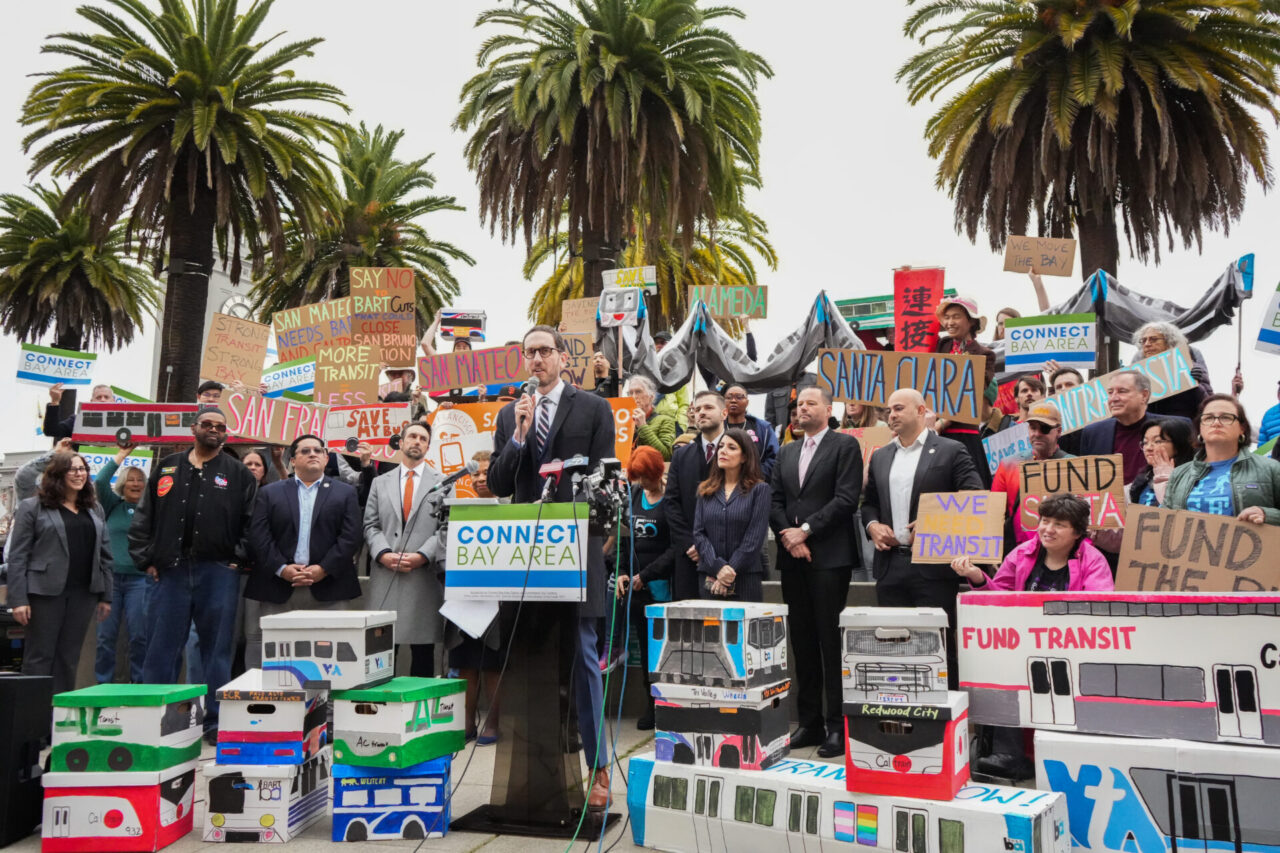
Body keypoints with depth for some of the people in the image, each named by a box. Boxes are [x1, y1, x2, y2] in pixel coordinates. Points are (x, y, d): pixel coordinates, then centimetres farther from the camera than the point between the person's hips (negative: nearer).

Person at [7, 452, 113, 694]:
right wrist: (18, 600, -11)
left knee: (69, 657, 8)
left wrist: (106, 595, 9)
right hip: (46, 592, -4)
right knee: (39, 656, 1)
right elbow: (17, 557, -4)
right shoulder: (32, 508, 1)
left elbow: (105, 554, 14)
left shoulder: (95, 510, 15)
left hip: (83, 593, 4)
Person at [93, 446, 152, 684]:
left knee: (139, 636, 0)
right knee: (106, 635, 2)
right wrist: (122, 455, -5)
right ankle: (103, 686, 14)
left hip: (140, 579, -1)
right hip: (110, 576, 1)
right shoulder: (113, 505, 7)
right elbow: (100, 481, -5)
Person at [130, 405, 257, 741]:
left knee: (217, 650, 3)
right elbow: (143, 518, 12)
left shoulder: (239, 474, 7)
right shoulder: (167, 468, 12)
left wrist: (238, 559, -4)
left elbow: (252, 522, 4)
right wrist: (145, 559, 5)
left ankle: (216, 722, 11)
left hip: (218, 572, -1)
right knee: (162, 649, 5)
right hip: (171, 571, 2)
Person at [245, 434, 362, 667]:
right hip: (279, 587, 1)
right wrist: (281, 569, -9)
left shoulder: (345, 492, 11)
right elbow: (258, 535, 3)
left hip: (328, 587, -1)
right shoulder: (270, 493, 14)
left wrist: (323, 569, -10)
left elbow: (350, 536, 1)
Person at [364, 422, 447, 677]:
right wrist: (383, 553, -6)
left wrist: (423, 555, -11)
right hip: (385, 577, 2)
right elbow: (370, 525, 11)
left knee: (423, 649, 2)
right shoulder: (380, 483, 16)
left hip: (425, 576, -1)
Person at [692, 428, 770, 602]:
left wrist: (729, 571, -10)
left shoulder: (759, 489, 2)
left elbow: (755, 538, -5)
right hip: (709, 579, 3)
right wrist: (718, 567, -10)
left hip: (746, 577, -3)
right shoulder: (706, 490, 13)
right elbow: (698, 533, 4)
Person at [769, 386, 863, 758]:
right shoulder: (786, 453, 18)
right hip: (793, 558, 6)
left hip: (829, 556, -5)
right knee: (802, 642, 9)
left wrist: (806, 529, -12)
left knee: (831, 641, -4)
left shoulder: (845, 446, 1)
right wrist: (788, 536, -5)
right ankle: (810, 723, 17)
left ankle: (837, 726, 3)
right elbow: (774, 501, 12)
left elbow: (846, 499, -10)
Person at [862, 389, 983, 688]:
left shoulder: (951, 451, 0)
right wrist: (872, 525, 2)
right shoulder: (880, 456, 16)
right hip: (890, 565, 5)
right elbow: (868, 502, 22)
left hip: (933, 564, -5)